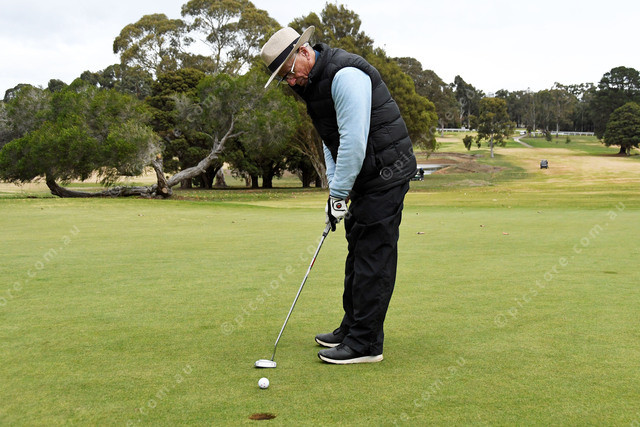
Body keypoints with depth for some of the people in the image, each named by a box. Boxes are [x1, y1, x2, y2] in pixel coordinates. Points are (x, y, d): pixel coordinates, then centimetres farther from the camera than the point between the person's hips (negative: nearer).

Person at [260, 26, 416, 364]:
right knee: (358, 251, 15)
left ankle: (366, 344, -3)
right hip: (364, 175, 10)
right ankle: (352, 329, 25)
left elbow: (354, 140, -25)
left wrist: (339, 194, -19)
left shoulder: (345, 75, -21)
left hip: (386, 170, -10)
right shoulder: (313, 83, 11)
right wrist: (334, 190, 6)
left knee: (373, 254, -8)